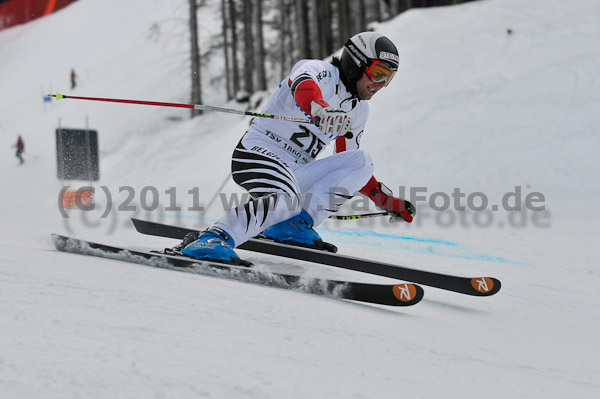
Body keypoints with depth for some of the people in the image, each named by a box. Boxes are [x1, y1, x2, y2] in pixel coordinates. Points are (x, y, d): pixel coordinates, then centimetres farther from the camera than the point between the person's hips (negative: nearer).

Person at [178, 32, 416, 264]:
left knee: (362, 162, -8)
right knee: (287, 199, -37)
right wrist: (321, 109, -58)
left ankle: (296, 223, -16)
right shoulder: (321, 71, -8)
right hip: (259, 153, -8)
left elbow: (349, 164, 25)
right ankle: (213, 239, -40)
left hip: (294, 172, 8)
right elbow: (303, 85, -35)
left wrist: (384, 199, 18)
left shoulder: (359, 111, 16)